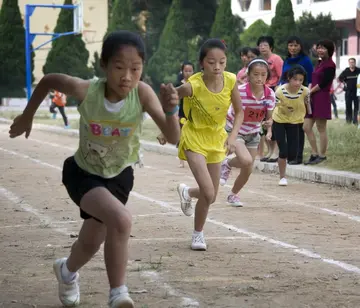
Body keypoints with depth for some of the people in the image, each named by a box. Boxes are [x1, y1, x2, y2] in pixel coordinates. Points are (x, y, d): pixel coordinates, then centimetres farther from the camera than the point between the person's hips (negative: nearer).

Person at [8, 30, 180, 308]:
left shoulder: (142, 93, -28)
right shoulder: (87, 91, -31)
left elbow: (173, 138, -31)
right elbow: (48, 80, -11)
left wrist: (171, 110, -50)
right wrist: (27, 116, 0)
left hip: (118, 176, 3)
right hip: (83, 172, -3)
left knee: (91, 243, 18)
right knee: (120, 219, -31)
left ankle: (67, 271, 54)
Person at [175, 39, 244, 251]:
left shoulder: (231, 81, -18)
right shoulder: (193, 85, -28)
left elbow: (239, 112, -5)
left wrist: (233, 135, -19)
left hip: (216, 138, 5)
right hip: (194, 138, -5)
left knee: (212, 197, 12)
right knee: (208, 193, -18)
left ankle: (187, 192, 48)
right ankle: (198, 233, 8)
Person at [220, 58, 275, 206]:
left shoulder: (270, 94, -13)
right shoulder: (240, 91, -27)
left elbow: (268, 117, -1)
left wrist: (269, 130, -20)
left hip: (253, 134, 5)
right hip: (235, 131, -5)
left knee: (247, 171, 7)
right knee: (246, 161, -28)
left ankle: (233, 195, 34)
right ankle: (228, 164, 6)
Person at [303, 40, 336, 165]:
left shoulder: (330, 65, -9)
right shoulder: (320, 63, 17)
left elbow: (323, 83, -14)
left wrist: (310, 92, -6)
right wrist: (308, 91, 2)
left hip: (322, 98, -9)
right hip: (313, 98, 9)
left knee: (321, 129, -3)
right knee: (306, 127, 5)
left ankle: (322, 155, 5)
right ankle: (314, 154, 12)